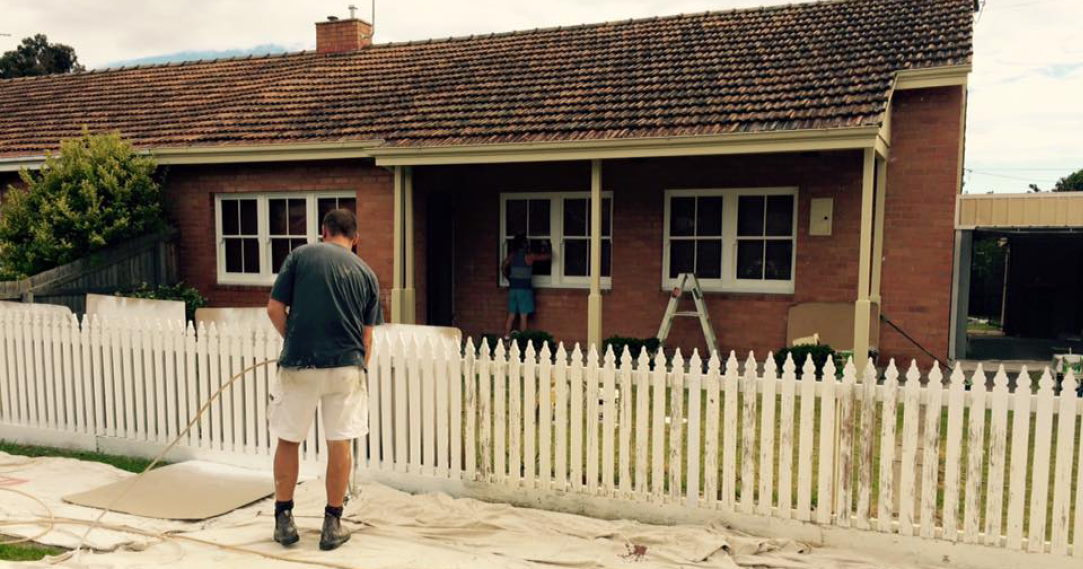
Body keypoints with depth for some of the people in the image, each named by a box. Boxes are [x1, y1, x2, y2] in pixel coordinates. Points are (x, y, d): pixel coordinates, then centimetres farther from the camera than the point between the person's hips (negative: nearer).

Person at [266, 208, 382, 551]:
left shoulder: (300, 256, 4)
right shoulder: (366, 273, 10)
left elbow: (274, 309, 0)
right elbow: (367, 336, 9)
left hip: (299, 364, -1)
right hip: (346, 366, 1)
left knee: (288, 440, 14)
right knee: (339, 444, 9)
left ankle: (284, 519, 22)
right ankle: (332, 525, 17)